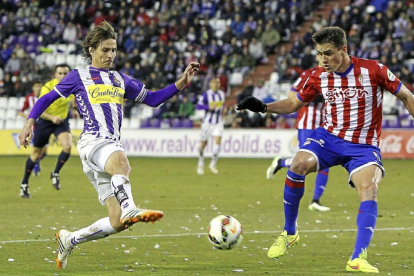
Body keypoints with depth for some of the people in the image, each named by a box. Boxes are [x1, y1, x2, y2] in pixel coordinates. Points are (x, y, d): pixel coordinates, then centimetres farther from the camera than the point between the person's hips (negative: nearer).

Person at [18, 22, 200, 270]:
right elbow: (47, 98, 15)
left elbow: (152, 98, 24)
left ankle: (69, 240, 15)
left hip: (114, 146, 6)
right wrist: (30, 121, 1)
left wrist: (182, 83, 12)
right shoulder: (79, 77, 10)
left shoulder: (120, 80, 23)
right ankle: (129, 208, -66)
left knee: (117, 223, -3)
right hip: (93, 142, -6)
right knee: (121, 161, -43)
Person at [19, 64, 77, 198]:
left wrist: (74, 108, 17)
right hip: (45, 121, -3)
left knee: (67, 146, -24)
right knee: (36, 153, 8)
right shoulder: (47, 88, -24)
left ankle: (55, 174, -1)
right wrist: (52, 118, -37)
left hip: (62, 120, 3)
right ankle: (24, 184, 26)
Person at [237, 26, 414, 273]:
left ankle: (358, 258, -29)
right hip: (330, 137, 3)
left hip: (363, 146, -2)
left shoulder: (373, 70, -12)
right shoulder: (320, 77, -1)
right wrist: (263, 107, -5)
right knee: (299, 165, -24)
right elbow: (295, 103, 11)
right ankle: (289, 233, -5)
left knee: (369, 188, -27)